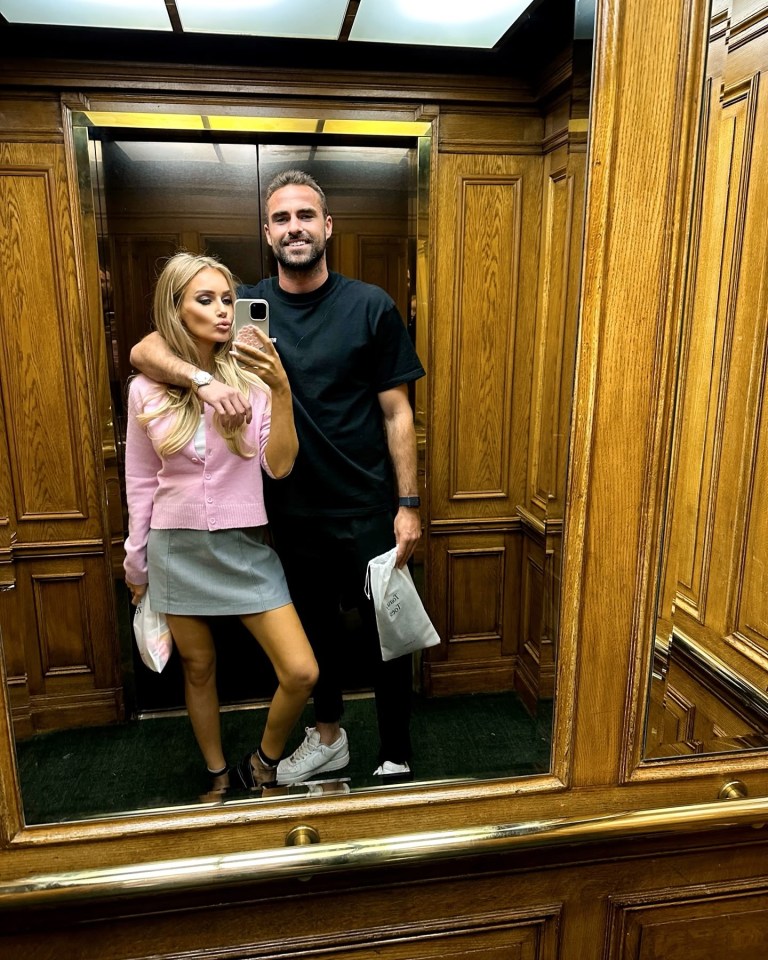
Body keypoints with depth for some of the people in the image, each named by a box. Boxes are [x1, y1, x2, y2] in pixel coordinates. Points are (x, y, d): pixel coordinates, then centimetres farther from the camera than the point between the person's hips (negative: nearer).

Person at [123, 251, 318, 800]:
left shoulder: (252, 378, -5)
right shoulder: (146, 390, -3)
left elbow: (279, 466, -12)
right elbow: (140, 483, 6)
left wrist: (281, 391, -23)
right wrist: (137, 563, 11)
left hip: (245, 545, 0)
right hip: (178, 548, 1)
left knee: (302, 673, -7)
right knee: (199, 669, 16)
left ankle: (263, 763, 23)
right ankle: (219, 775, 41)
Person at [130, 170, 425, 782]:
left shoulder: (371, 307, -5)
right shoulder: (246, 307, 0)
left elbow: (396, 412, -4)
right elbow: (144, 351, -6)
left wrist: (408, 503, -8)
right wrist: (202, 379, -28)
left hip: (367, 509, -2)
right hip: (293, 510, 3)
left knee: (385, 633, 9)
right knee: (314, 627, 20)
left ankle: (397, 757, 31)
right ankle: (328, 737, 42)